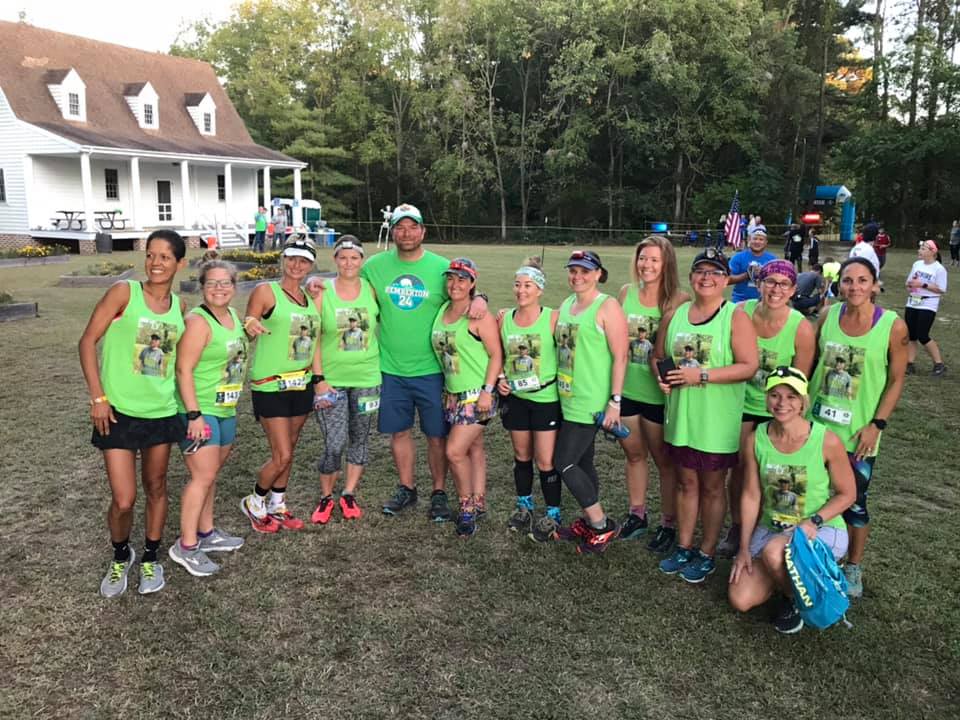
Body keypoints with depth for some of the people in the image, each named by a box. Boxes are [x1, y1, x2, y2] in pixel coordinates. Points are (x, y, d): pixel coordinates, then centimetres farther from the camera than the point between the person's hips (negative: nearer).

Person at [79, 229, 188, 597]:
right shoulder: (124, 292, -10)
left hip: (162, 412, 4)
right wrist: (98, 397, -12)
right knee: (123, 500, -2)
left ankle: (150, 559, 35)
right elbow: (88, 341, -8)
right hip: (119, 412, -3)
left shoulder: (179, 305, 2)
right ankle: (120, 556, 29)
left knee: (156, 488, 15)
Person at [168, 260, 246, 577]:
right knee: (203, 476, -7)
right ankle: (185, 546, 3)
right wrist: (194, 414, -23)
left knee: (210, 474, 16)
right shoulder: (198, 321, -16)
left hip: (226, 410, 8)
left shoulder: (233, 316, 10)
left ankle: (206, 533, 29)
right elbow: (183, 369, -20)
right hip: (198, 411, -8)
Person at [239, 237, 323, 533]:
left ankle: (277, 505, 33)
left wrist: (318, 379, 11)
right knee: (282, 456, -5)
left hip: (301, 384, 6)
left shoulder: (311, 299, 10)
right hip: (270, 386, -6)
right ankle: (254, 503, 20)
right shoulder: (265, 291, -8)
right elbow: (246, 331, -7)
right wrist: (250, 324, -30)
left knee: (289, 450, 15)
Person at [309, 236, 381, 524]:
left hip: (366, 378, 2)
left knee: (359, 441, 12)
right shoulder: (322, 293, -4)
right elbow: (314, 340, -5)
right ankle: (326, 498, 18)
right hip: (332, 379, -2)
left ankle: (349, 495, 29)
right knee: (333, 445, -5)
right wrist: (319, 380, -10)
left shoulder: (372, 290, 1)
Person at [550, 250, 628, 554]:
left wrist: (615, 401, -16)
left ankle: (601, 526, 8)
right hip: (568, 398, 7)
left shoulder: (607, 306, -10)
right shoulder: (565, 305, 12)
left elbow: (620, 357, -13)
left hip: (591, 401, -7)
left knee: (564, 463, -7)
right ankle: (589, 522, 30)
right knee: (582, 462, 15)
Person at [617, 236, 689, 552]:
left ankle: (669, 524, 26)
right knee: (634, 454, 19)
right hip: (626, 389, 4)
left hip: (658, 393, -4)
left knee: (664, 459, 11)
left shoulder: (679, 301, -12)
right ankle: (637, 514, 37)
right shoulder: (626, 293, 1)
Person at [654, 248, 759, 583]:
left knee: (712, 487, 10)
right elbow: (659, 355, 15)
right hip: (680, 415, 4)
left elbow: (749, 366, -16)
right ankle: (683, 547, 30)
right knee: (686, 483, 16)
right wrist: (662, 376, -8)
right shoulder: (675, 315, 6)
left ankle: (707, 554, 25)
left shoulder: (736, 317, -9)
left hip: (717, 420, -4)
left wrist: (701, 375, -23)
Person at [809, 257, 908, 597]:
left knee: (854, 502, 8)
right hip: (816, 424, 3)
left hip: (858, 432, -3)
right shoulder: (828, 315, -2)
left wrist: (876, 425, -10)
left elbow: (896, 380, -5)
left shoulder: (893, 326, -10)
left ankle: (853, 568, 30)